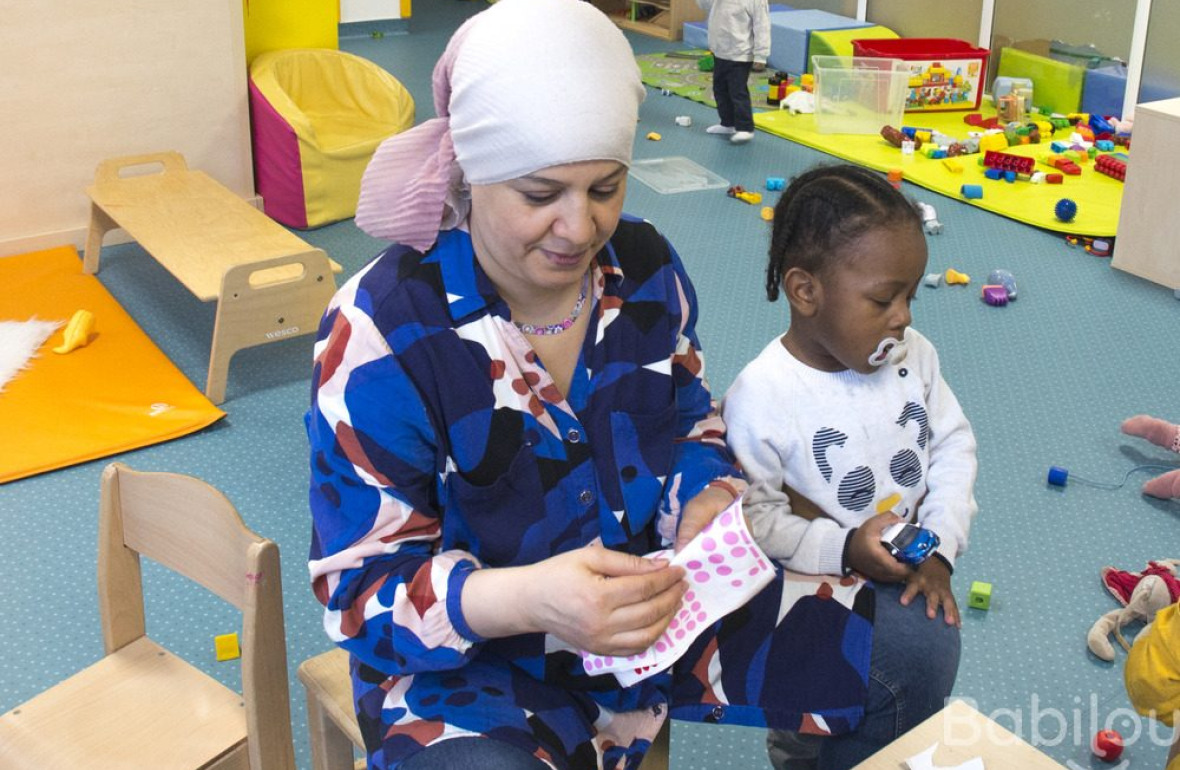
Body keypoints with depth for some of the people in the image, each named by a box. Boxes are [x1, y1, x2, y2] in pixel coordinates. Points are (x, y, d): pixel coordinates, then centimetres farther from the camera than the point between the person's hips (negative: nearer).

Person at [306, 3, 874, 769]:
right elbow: (364, 589, -19)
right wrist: (525, 600, -39)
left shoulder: (645, 267, -6)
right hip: (466, 663, -5)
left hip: (654, 612, 5)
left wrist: (709, 506, -15)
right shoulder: (382, 331, -22)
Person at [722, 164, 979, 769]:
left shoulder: (913, 357, -5)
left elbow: (953, 445, 4)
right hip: (819, 585, -5)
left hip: (909, 574, 6)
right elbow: (752, 515, -18)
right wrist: (840, 550, -24)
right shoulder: (759, 396, -22)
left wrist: (940, 545, -7)